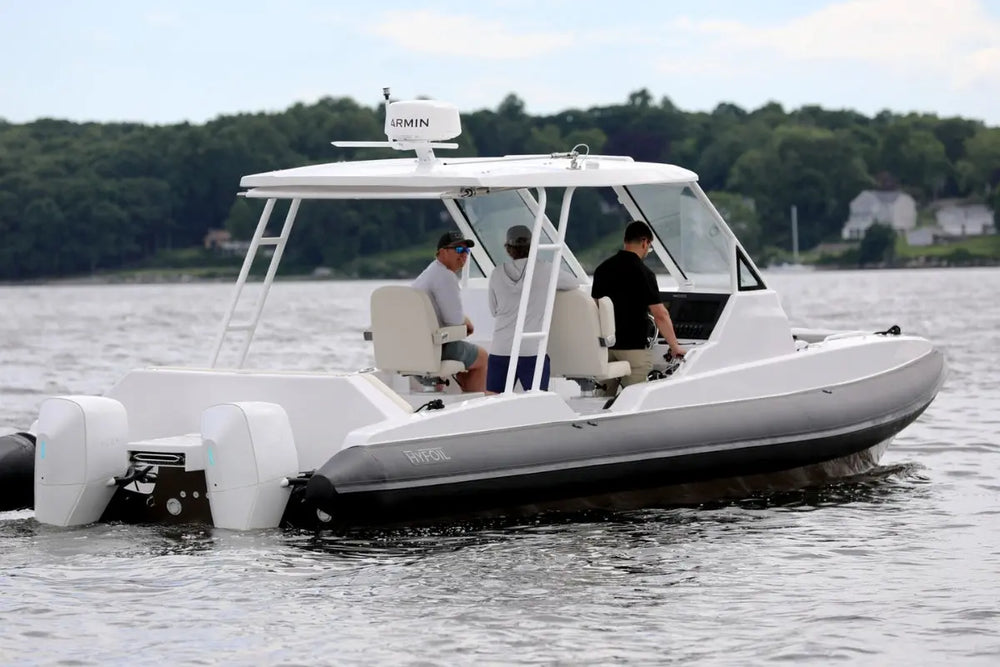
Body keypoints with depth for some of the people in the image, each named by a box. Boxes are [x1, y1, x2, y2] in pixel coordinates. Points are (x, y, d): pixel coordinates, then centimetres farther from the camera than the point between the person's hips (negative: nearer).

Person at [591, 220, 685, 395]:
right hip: (634, 346, -6)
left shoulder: (602, 269, 6)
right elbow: (660, 315, -14)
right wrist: (675, 346, -4)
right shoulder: (643, 273, -13)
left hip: (605, 345, 6)